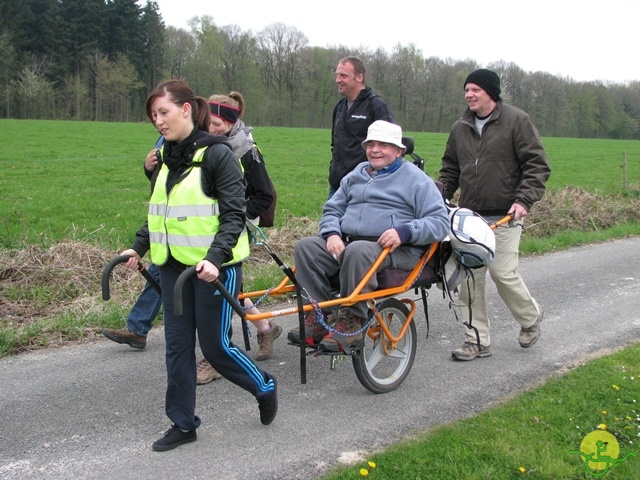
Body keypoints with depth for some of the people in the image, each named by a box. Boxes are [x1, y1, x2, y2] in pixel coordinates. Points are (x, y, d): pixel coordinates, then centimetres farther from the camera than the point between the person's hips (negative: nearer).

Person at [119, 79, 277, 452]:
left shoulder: (218, 154, -12)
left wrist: (215, 257, -26)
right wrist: (138, 247, 7)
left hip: (214, 267, -7)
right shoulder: (166, 157, 10)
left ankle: (265, 387, 27)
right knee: (178, 347, 9)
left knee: (215, 345, 0)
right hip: (174, 265, 7)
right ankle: (183, 423, 21)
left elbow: (234, 215, -15)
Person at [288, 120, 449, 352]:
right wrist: (332, 233, 1)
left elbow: (440, 222, -4)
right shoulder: (355, 176, 24)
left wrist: (404, 232, -21)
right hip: (346, 242, 6)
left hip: (396, 250, -6)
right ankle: (318, 316, -20)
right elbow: (332, 209, 24)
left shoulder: (416, 180, 6)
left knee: (358, 251, -38)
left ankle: (351, 323, -29)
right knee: (306, 247, -18)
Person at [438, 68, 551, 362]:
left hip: (504, 217, -5)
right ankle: (477, 341, 10)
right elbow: (450, 169, 22)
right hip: (469, 216, 5)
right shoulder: (460, 128, 13)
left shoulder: (516, 122, -3)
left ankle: (530, 318, 23)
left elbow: (538, 164, -5)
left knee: (503, 273, -8)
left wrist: (524, 199, -16)